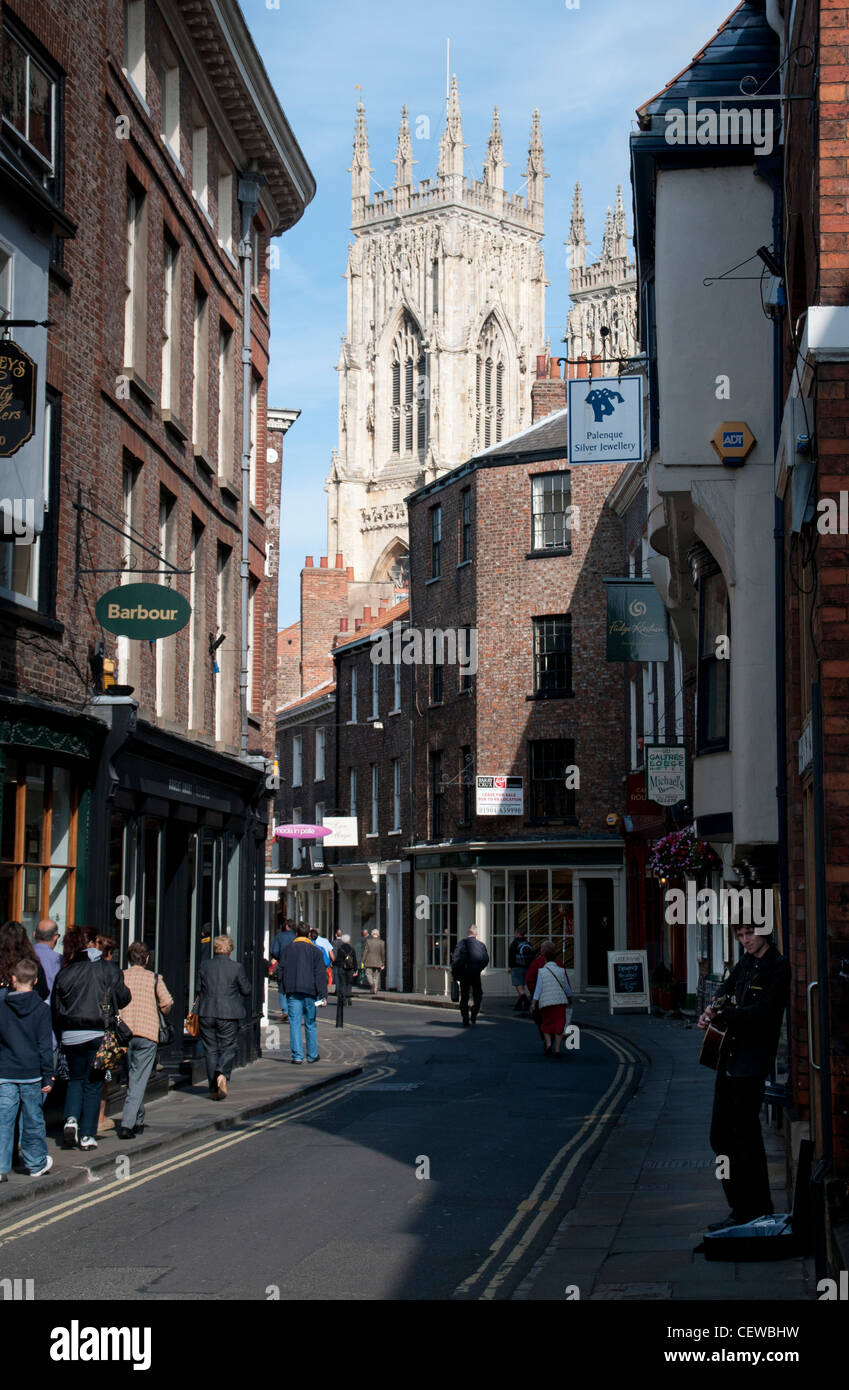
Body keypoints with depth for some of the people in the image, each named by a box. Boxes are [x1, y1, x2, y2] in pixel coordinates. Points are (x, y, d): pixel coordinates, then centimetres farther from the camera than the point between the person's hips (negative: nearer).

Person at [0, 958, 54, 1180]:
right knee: (33, 1120, 11)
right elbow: (45, 1045, -5)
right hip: (31, 1074, 0)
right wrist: (48, 1077, -2)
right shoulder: (41, 1009, -3)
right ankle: (35, 1164, 23)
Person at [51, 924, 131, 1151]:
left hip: (71, 1036, 2)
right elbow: (122, 997, -5)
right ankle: (87, 1135, 6)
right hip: (99, 1034, -2)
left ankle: (71, 1118, -4)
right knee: (93, 1083, 7)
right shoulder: (109, 969, -4)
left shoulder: (65, 972, 3)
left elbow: (55, 1007, 5)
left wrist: (60, 1037, 13)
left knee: (75, 1079, 20)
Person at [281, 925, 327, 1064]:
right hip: (310, 992, 0)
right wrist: (323, 995, -2)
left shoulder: (289, 949, 6)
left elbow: (283, 971, 8)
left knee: (294, 1024, -1)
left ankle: (297, 1056, -8)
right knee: (310, 1024, 11)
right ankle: (312, 1055, 17)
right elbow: (321, 974, 0)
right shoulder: (315, 951, 4)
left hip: (293, 991, 0)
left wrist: (285, 989, 15)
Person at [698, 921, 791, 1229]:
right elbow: (727, 988, 27)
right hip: (729, 1059, 9)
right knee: (720, 1135, 11)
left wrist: (724, 1013, -15)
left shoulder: (777, 967, -10)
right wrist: (712, 1009, 6)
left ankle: (757, 1210, 4)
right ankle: (740, 1207, 20)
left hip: (752, 1062, -9)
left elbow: (763, 1012, -19)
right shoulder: (745, 963, 14)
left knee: (746, 1137, -5)